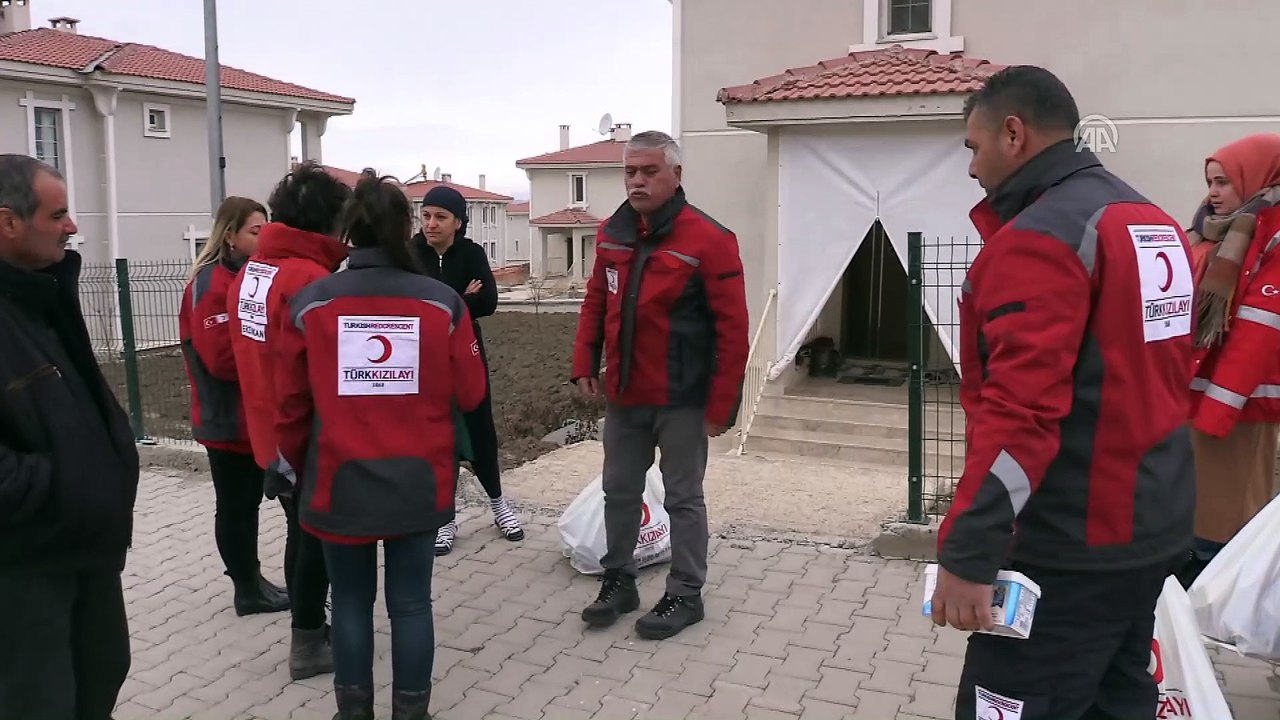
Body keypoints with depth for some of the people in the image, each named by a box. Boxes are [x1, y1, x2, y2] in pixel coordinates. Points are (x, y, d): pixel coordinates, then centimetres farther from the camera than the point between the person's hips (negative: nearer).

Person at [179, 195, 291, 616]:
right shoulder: (210, 284, -17)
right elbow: (223, 358, -24)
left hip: (255, 414, 9)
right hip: (228, 419, -9)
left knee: (248, 501, 16)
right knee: (234, 505, 4)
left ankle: (251, 581, 27)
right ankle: (248, 591, 14)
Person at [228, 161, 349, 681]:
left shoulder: (248, 273, 5)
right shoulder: (309, 279, -23)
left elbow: (246, 353, 12)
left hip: (269, 433, 8)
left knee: (300, 532, 20)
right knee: (317, 538, 7)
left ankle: (308, 628, 33)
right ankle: (308, 645, 18)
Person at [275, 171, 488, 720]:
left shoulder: (309, 303, -7)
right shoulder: (443, 303, -7)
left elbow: (291, 404, -1)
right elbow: (470, 394, -2)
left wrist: (297, 466, 16)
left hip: (339, 482, 0)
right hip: (419, 481, 0)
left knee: (351, 601, 16)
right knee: (411, 602, 12)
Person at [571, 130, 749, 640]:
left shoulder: (708, 240, -14)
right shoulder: (612, 233, 5)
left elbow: (732, 327, -14)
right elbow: (596, 301, 15)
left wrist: (722, 405, -15)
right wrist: (585, 363, 6)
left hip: (681, 400, -6)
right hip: (622, 395, 6)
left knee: (683, 498, 8)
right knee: (619, 492, 16)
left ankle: (685, 595, 23)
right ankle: (618, 581, 33)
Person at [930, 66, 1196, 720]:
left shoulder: (1039, 238, -18)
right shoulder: (1155, 225, 12)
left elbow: (1021, 413, -26)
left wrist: (966, 554, -24)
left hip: (1071, 548, -10)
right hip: (1152, 527, 10)